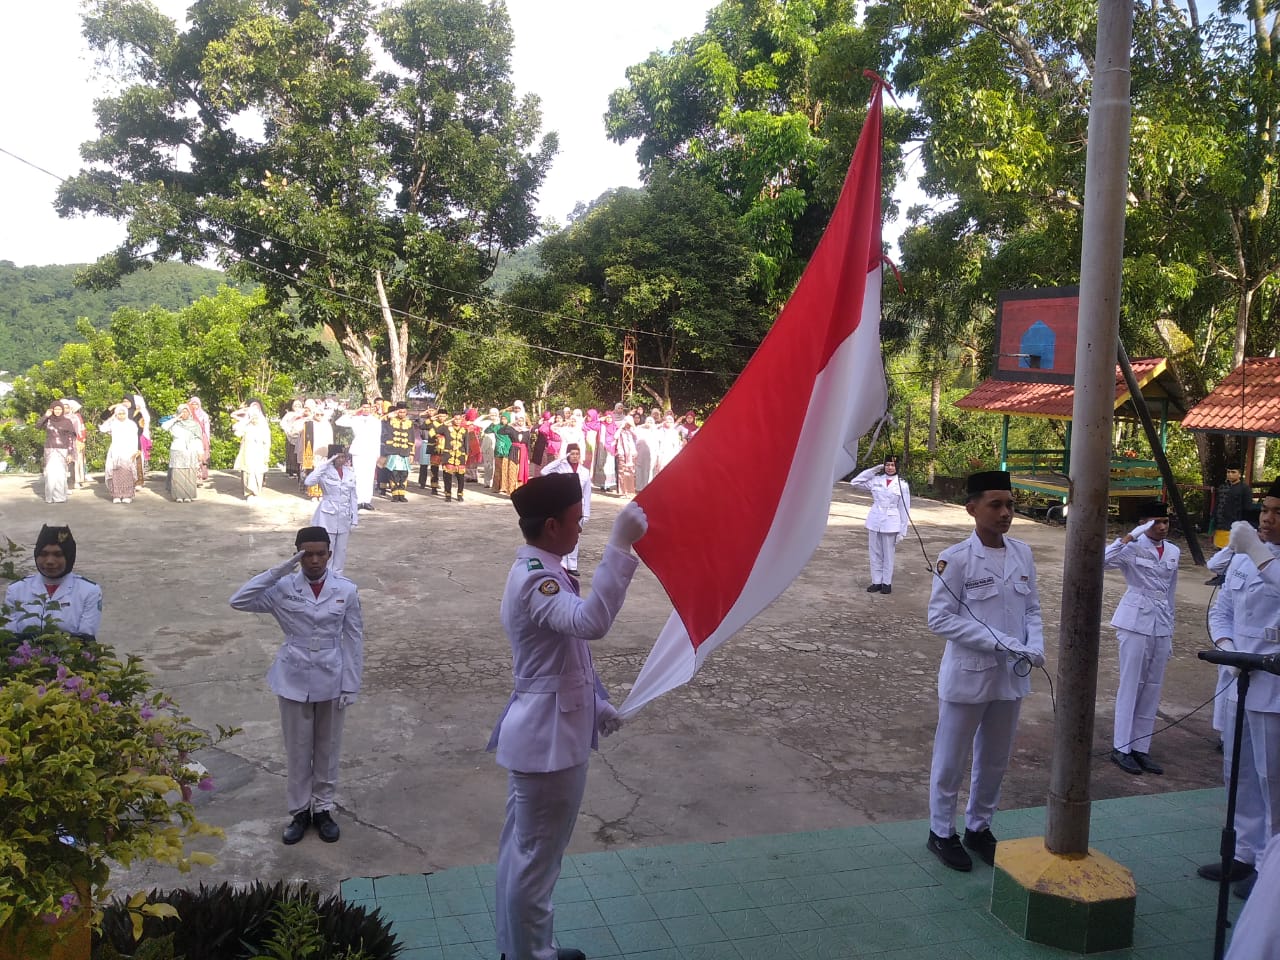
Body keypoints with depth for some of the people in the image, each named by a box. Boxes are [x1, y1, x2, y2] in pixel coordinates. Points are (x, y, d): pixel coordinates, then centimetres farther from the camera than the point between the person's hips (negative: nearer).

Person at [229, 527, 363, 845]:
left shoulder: (346, 590, -9)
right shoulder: (284, 588, -8)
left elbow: (354, 640, -4)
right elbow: (238, 601, -19)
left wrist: (350, 685, -5)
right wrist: (277, 571, -25)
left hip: (331, 681, 0)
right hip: (294, 680, 0)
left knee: (327, 747, 14)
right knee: (297, 748, 12)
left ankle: (323, 809, 31)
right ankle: (300, 810, 29)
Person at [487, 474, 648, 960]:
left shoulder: (537, 571, 9)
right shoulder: (535, 580, -24)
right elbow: (591, 622, -44)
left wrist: (597, 704, 20)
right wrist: (620, 546, -44)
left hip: (540, 733, 11)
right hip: (550, 739, -11)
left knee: (521, 850, 22)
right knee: (537, 857, 5)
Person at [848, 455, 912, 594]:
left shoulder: (902, 485, -3)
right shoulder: (876, 480, 3)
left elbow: (904, 509, -2)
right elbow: (854, 483, 5)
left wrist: (902, 531, -5)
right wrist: (872, 470, 0)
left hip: (891, 524, -3)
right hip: (874, 522, 3)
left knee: (888, 555, 5)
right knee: (875, 554, 8)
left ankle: (887, 583, 15)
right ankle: (876, 582, 17)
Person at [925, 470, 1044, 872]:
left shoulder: (1022, 554, 3)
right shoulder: (956, 558, -15)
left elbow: (1032, 609, 10)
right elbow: (940, 618, -16)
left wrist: (1035, 644, -10)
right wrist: (999, 642, -21)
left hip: (1011, 675, 6)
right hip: (968, 675, -5)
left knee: (995, 759, 18)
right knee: (951, 760, 8)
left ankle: (979, 827, 37)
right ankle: (941, 832, 26)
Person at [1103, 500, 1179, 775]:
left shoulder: (1173, 552, 10)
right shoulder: (1133, 548, -7)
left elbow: (1170, 594, 16)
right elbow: (1101, 561, -26)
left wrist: (1170, 632, 16)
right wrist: (1129, 537, -27)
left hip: (1161, 624, 6)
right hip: (1135, 623, -6)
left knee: (1152, 689, 9)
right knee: (1130, 685, 0)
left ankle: (1141, 748, 18)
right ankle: (1121, 748, 9)